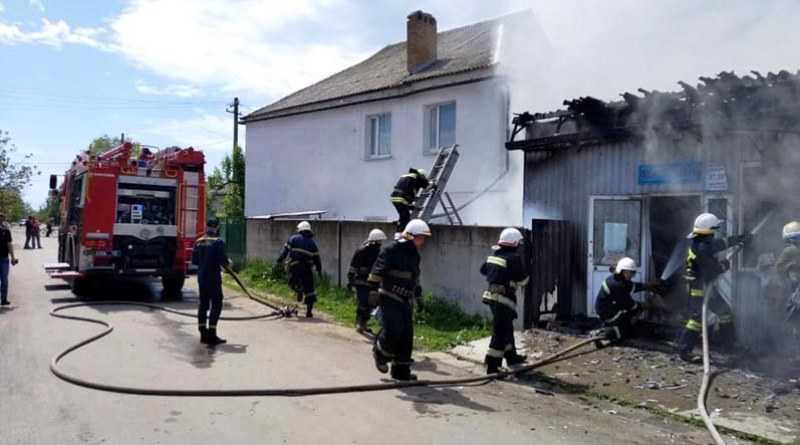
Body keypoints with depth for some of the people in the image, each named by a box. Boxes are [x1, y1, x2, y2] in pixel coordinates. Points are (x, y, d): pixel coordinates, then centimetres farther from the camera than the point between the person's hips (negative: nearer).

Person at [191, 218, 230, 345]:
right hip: (214, 278, -7)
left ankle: (203, 334, 19)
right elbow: (223, 260, -17)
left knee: (203, 304, 13)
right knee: (216, 305, -2)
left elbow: (194, 261, 11)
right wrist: (228, 264, 3)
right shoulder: (218, 242, -12)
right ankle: (211, 336, -5)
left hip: (201, 278, 7)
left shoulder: (198, 242, 8)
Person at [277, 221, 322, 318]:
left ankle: (298, 289, -13)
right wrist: (319, 270, 20)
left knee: (293, 281, 22)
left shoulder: (293, 238, 8)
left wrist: (280, 260, 2)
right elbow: (316, 258, 12)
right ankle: (309, 310, 4)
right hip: (307, 268, 1)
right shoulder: (312, 243, 14)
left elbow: (285, 250, -1)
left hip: (294, 266, -1)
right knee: (309, 289, 7)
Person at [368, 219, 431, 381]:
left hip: (406, 300, 8)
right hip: (390, 299, -8)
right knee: (392, 331, -13)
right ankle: (380, 353, 18)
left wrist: (417, 292, 28)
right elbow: (377, 271, -19)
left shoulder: (414, 254, 13)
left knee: (406, 336, 6)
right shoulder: (391, 251, -13)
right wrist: (374, 289, -26)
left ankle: (401, 370, 16)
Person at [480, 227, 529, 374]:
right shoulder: (514, 258, -16)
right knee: (500, 332, -3)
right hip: (504, 298, -9)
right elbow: (523, 280, -8)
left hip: (491, 296, 9)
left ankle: (511, 356, 39)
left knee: (507, 327, 23)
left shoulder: (493, 255, 6)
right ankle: (492, 365, 0)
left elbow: (483, 270, 20)